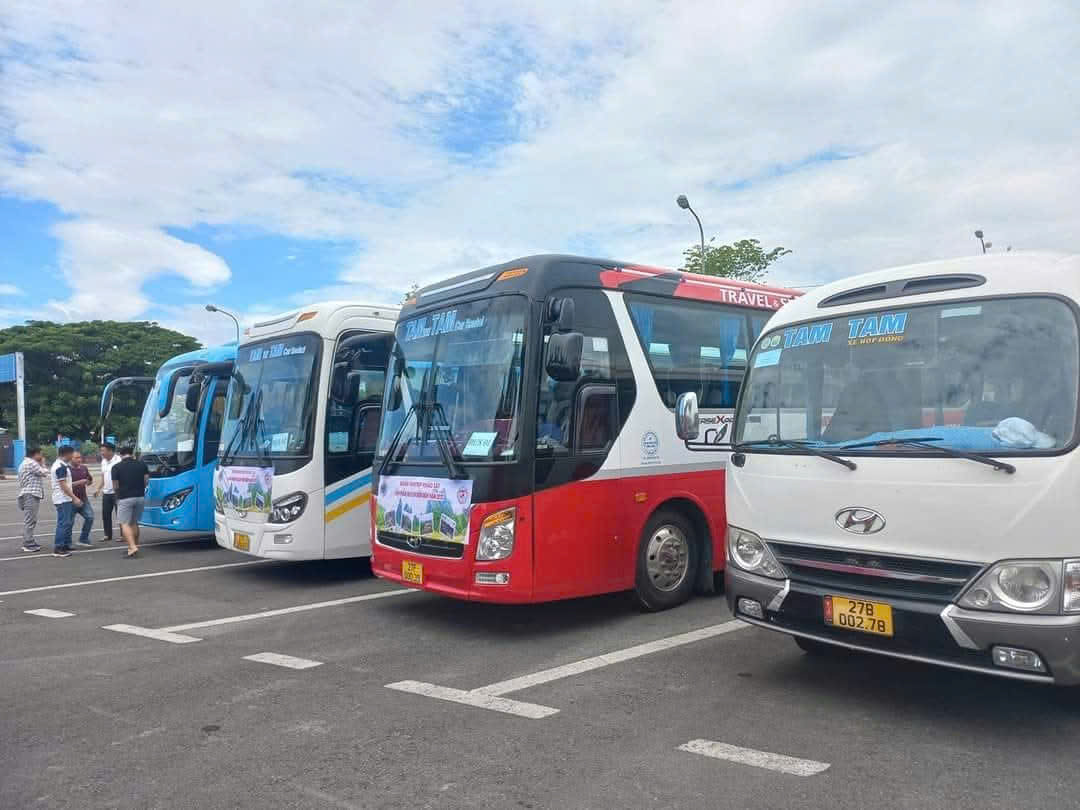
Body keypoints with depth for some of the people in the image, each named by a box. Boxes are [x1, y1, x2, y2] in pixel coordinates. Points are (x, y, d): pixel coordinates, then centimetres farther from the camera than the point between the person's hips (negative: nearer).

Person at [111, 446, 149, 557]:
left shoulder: (117, 467, -3)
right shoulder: (142, 464, 7)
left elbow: (115, 486, -1)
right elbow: (146, 481, 5)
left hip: (125, 498, -4)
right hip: (139, 497, 4)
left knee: (125, 524, -3)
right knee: (134, 523, 17)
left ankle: (132, 546, -18)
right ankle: (135, 545, 22)